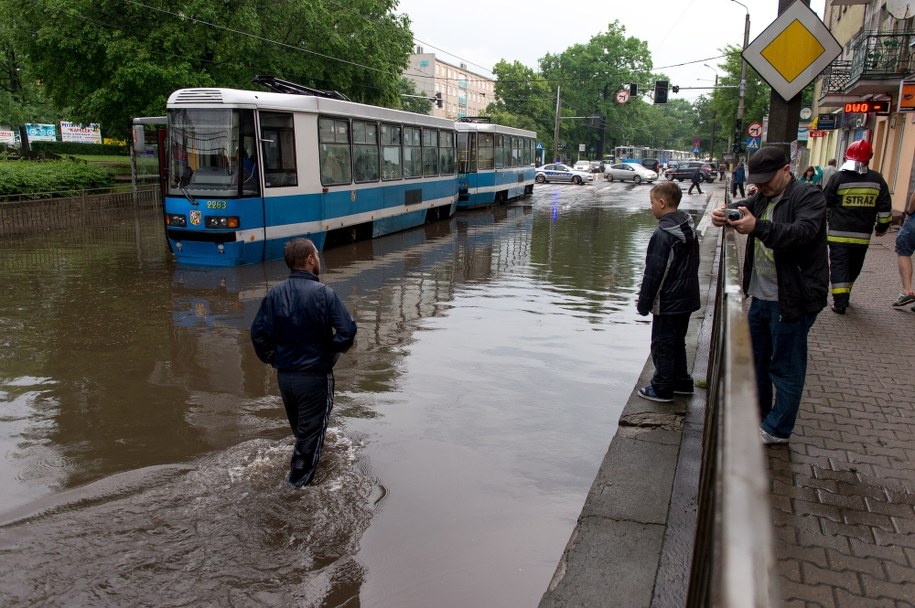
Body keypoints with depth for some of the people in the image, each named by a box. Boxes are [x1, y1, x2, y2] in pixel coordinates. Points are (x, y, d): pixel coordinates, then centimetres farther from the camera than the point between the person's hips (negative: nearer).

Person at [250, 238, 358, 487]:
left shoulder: (275, 294, -5)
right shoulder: (323, 293, -18)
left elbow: (258, 332, -4)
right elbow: (347, 330, -23)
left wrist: (272, 359, 11)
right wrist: (333, 350, -3)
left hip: (284, 375, 6)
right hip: (315, 375, -5)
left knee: (300, 429, 27)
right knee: (312, 431, 12)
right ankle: (300, 483, 20)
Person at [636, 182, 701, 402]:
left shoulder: (663, 234, -22)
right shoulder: (688, 227, 6)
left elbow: (653, 272, -20)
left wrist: (644, 303, -11)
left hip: (668, 302, -9)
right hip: (687, 299, 9)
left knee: (662, 345, 4)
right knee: (677, 343, 20)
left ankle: (662, 389, 13)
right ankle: (682, 382, 30)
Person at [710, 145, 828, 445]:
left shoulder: (808, 196, -14)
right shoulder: (763, 198, 14)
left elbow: (802, 232, -28)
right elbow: (743, 206, 3)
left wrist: (757, 227, -43)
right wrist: (724, 213, -22)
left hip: (793, 299, -8)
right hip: (760, 295, 9)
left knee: (786, 367, 3)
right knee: (756, 358, 20)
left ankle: (777, 429, 15)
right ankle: (757, 412, 38)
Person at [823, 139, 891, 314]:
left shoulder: (838, 178, -7)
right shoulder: (877, 180, 2)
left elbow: (826, 204, 0)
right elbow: (885, 208, 5)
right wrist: (882, 226, 17)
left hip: (839, 234, -3)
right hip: (862, 235, 3)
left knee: (839, 266, 0)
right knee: (853, 267, 18)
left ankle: (840, 302, -8)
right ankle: (844, 297, 33)